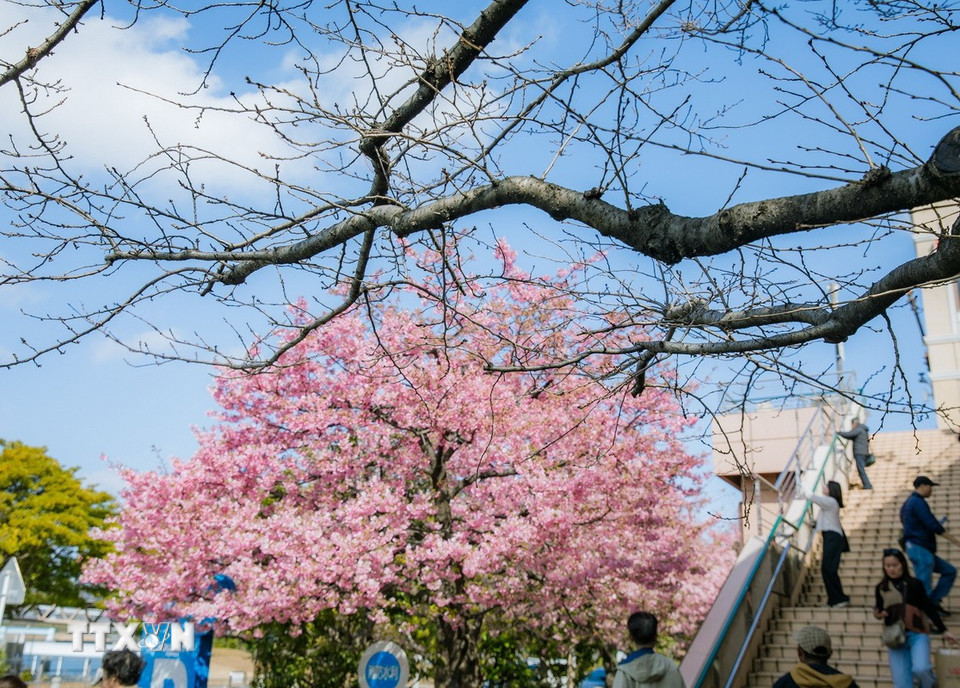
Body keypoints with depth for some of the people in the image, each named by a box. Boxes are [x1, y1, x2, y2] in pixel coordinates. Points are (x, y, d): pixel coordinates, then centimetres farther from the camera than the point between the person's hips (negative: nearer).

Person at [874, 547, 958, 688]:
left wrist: (943, 630, 6)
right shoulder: (881, 588, 5)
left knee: (920, 668, -26)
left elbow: (929, 608, 6)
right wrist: (878, 614, -8)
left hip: (917, 634, -2)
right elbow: (878, 610, 15)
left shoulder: (914, 584, 0)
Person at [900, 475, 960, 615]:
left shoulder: (907, 503, 19)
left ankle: (934, 603, 7)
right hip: (920, 549, -10)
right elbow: (933, 525, -18)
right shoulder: (918, 502, -12)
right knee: (924, 588, -9)